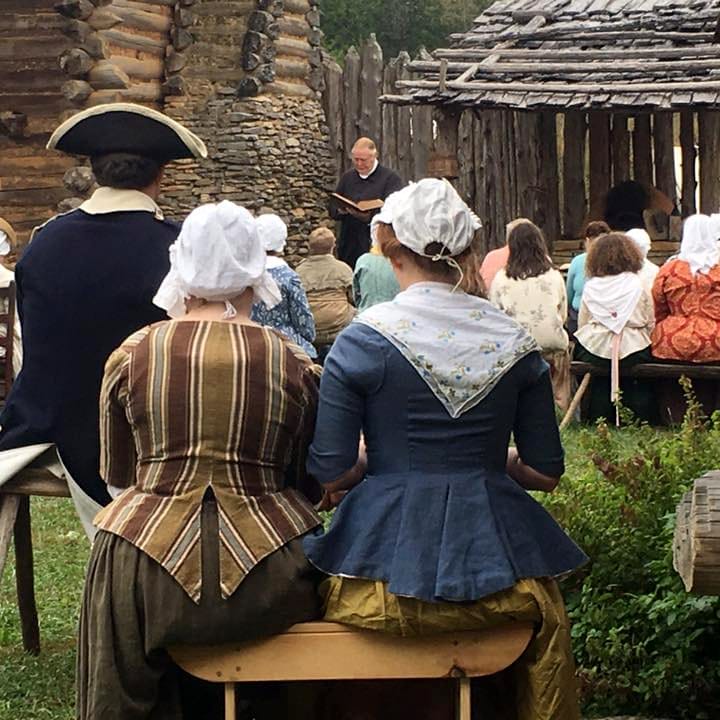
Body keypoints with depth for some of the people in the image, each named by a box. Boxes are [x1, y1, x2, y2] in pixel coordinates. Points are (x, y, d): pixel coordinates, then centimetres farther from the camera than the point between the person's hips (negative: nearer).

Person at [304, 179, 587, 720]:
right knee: (548, 615, 34)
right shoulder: (515, 341, 1)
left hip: (388, 566, -2)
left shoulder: (363, 340, -9)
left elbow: (332, 476, -10)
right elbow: (545, 472, 5)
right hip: (496, 559, 2)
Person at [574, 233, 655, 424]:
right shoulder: (637, 285, 1)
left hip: (593, 351, 1)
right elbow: (650, 323, 4)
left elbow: (581, 324, 7)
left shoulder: (590, 287, 4)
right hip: (633, 350, -1)